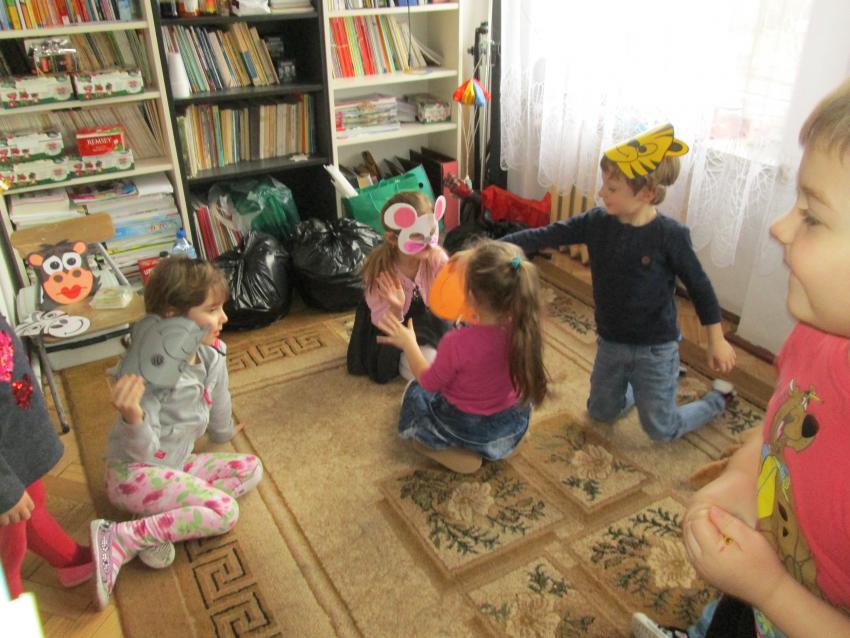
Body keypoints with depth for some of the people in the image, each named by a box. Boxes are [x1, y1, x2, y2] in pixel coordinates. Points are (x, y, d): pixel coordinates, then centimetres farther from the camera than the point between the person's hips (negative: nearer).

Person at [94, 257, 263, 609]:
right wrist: (132, 417, -45)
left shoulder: (212, 355, -6)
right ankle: (117, 538, -15)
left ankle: (161, 520, -7)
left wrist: (223, 433, 33)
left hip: (177, 464, 9)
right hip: (135, 473, -9)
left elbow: (218, 410, 15)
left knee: (250, 469, 2)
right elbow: (142, 451, -25)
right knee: (224, 511, -22)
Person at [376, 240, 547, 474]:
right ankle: (493, 446, 21)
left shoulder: (457, 343, -36)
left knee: (414, 391, 22)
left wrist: (409, 344, -2)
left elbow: (429, 382, -16)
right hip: (514, 421, 6)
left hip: (466, 427, -5)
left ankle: (461, 454, 7)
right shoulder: (523, 329, -24)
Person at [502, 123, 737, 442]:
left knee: (661, 429, 10)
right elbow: (544, 236, -13)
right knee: (601, 412, 23)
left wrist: (717, 340, -5)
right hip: (610, 343, 5)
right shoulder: (597, 222, -12)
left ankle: (719, 395, 37)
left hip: (655, 347, -5)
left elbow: (699, 286, -11)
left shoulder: (670, 235, -21)